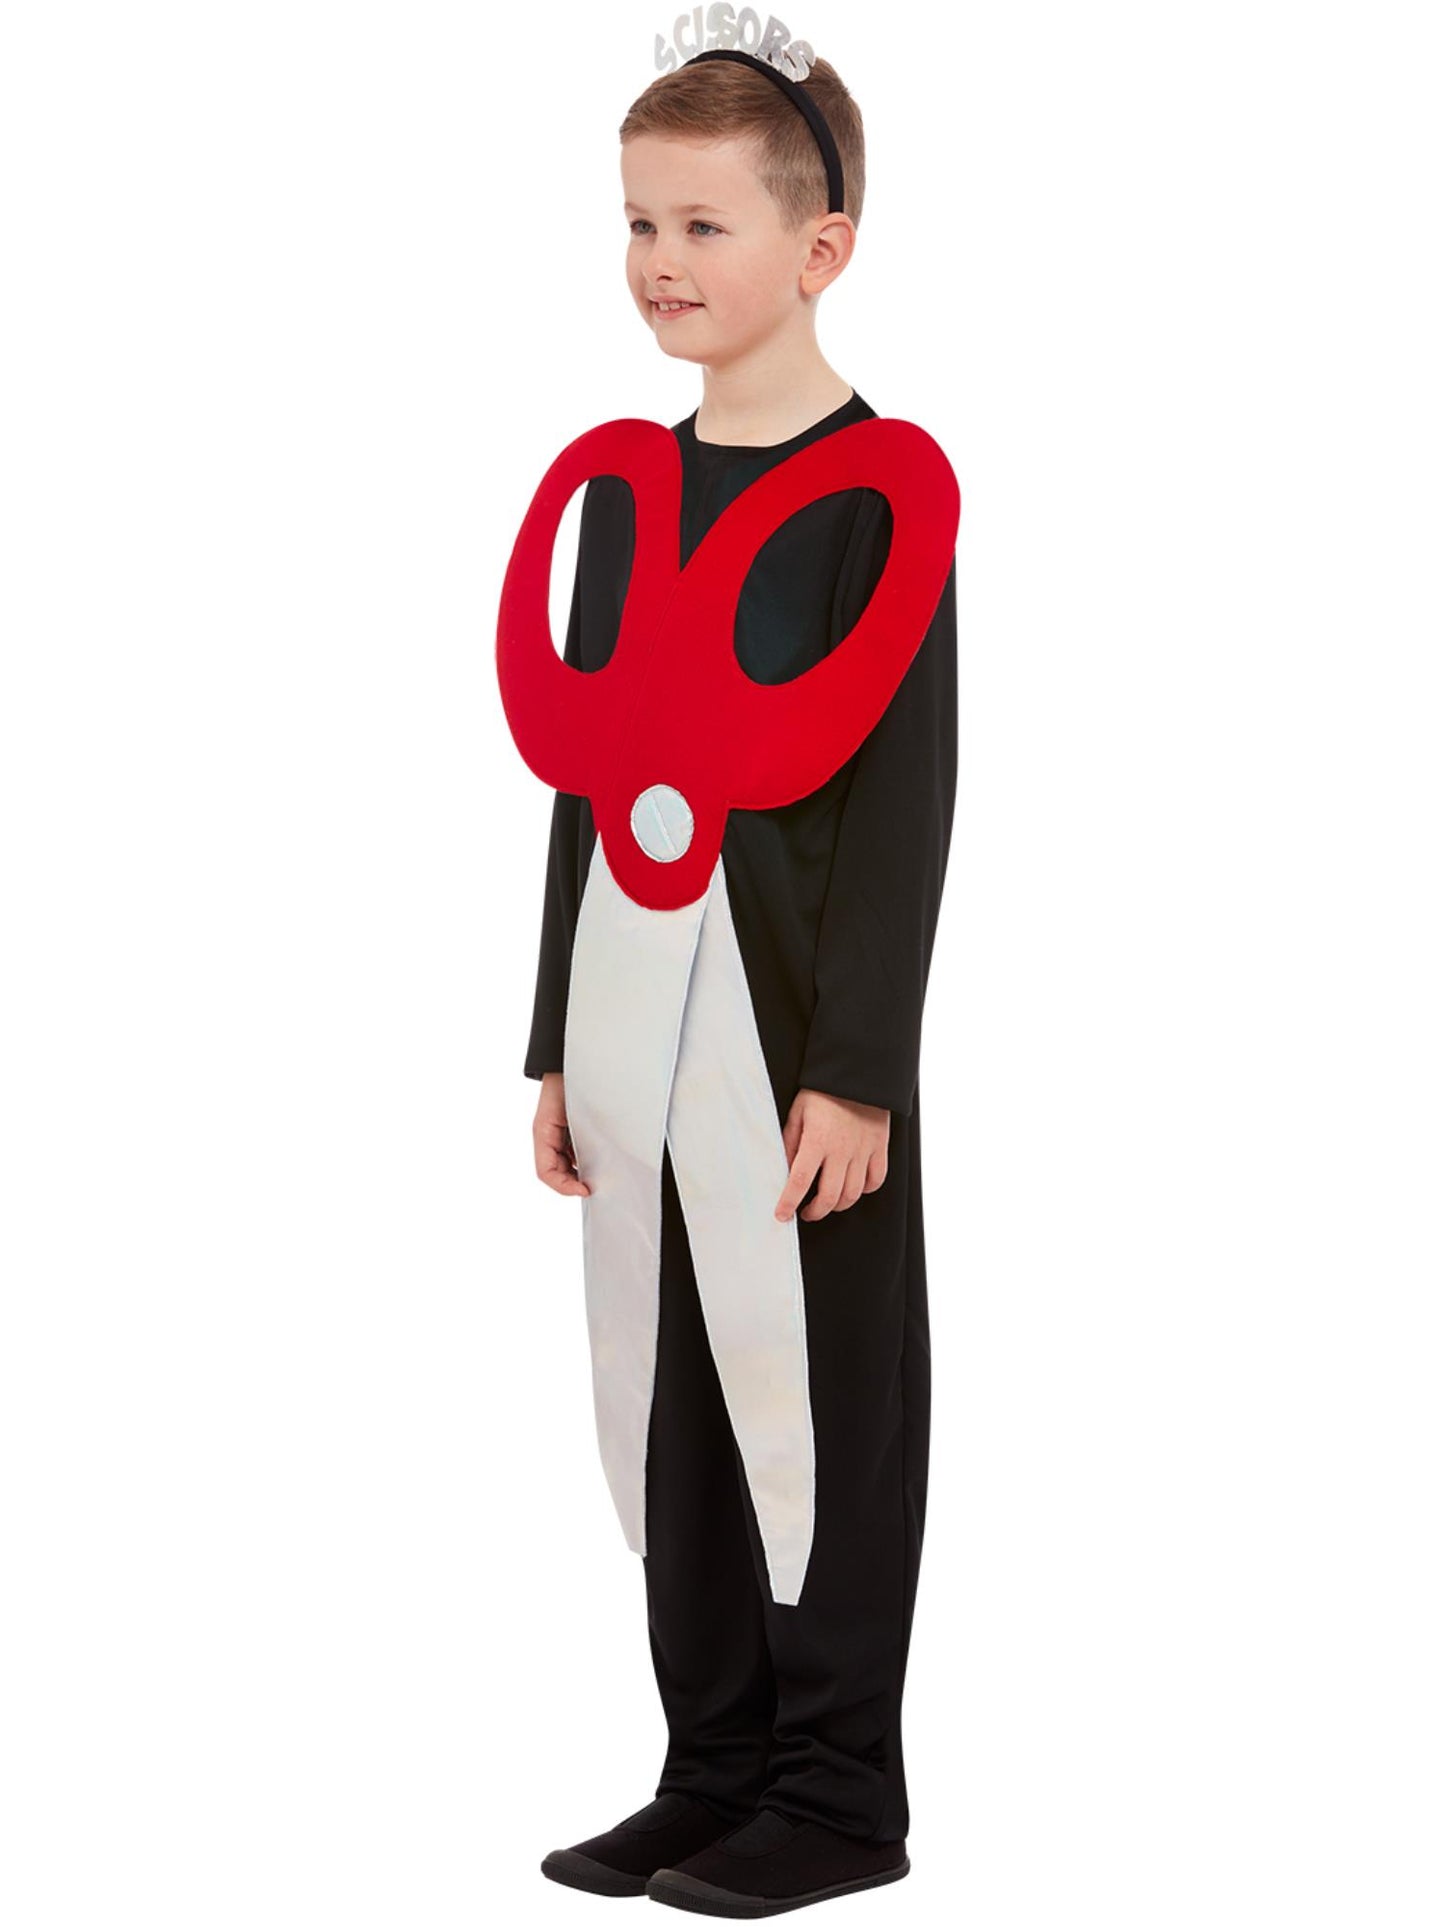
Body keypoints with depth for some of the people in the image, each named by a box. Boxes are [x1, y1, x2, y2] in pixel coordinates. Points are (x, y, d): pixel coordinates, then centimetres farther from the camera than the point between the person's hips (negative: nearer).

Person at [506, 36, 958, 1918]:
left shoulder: (878, 489, -9)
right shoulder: (628, 486, 10)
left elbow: (905, 799, -13)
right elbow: (586, 779, 13)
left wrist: (857, 1068, -16)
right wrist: (562, 1043, 12)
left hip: (808, 1044, -7)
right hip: (650, 1031, 7)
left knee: (830, 1399, 3)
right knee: (677, 1403, 12)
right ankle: (715, 1771, 23)